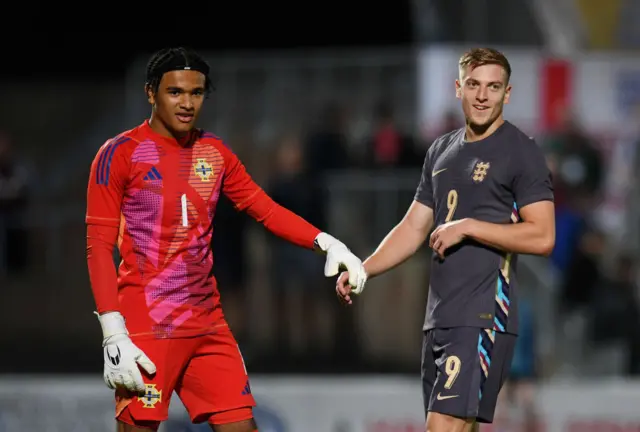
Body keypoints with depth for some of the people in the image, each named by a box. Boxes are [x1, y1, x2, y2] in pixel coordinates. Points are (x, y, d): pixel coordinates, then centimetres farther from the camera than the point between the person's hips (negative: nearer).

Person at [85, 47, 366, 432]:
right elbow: (99, 246, -9)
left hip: (208, 325, 6)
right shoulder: (122, 154, -6)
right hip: (145, 328, -6)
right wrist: (114, 336, -16)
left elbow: (265, 209, 13)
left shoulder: (214, 152, 11)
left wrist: (326, 242, -5)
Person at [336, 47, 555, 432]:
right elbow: (414, 228, 21)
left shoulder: (520, 152, -4)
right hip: (440, 318, 7)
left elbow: (542, 237, -12)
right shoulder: (442, 151, 18)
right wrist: (363, 270, 7)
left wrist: (467, 227, -12)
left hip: (483, 318, -7)